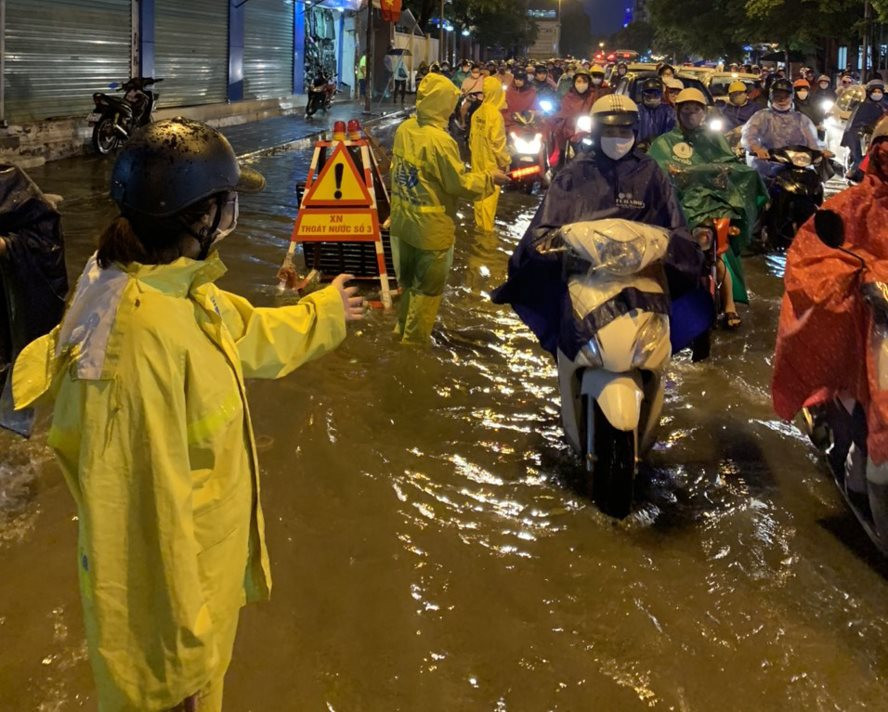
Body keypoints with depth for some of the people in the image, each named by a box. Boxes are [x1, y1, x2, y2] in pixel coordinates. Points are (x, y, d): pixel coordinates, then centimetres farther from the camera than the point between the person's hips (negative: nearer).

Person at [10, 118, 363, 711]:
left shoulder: (179, 288, -5)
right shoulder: (144, 332, -34)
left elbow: (245, 333, 19)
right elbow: (148, 506, -30)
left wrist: (324, 313, 34)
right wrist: (184, 642, -22)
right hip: (169, 579, -8)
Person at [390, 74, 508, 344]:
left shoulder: (404, 129, -2)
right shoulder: (439, 140, -25)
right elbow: (460, 184, -18)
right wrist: (490, 178, -3)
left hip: (403, 222, 8)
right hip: (431, 227, -8)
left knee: (408, 283, 24)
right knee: (428, 289, 9)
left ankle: (403, 330, 38)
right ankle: (414, 342, 19)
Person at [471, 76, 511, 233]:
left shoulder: (477, 113, 0)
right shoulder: (495, 114, -21)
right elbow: (498, 142, -19)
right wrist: (506, 161, -8)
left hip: (477, 159, 7)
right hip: (491, 161, -7)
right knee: (490, 193, 3)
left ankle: (479, 222, 27)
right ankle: (486, 227, 10)